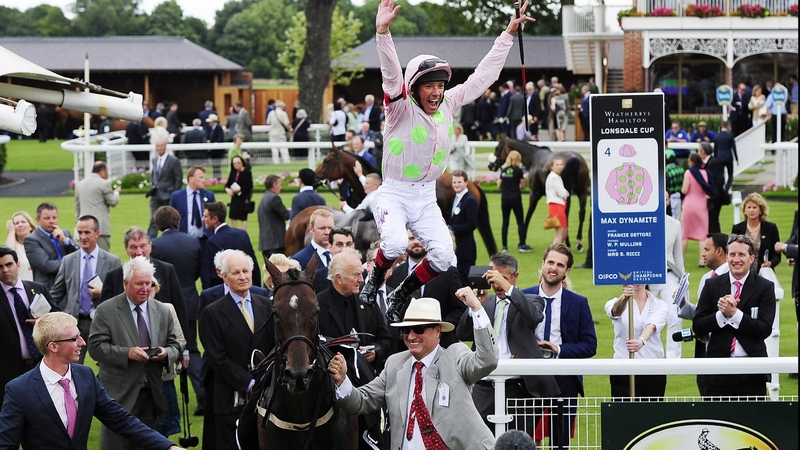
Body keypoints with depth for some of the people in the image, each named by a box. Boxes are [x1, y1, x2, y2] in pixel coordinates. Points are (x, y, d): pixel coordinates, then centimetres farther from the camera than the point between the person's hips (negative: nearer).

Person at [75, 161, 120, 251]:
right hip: (101, 227, -6)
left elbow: (77, 206, 16)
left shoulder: (79, 184, 13)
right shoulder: (104, 184, -7)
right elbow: (113, 201, -1)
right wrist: (116, 192, 19)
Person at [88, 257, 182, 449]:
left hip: (151, 395, 4)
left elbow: (175, 346, 13)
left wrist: (166, 353, -11)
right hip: (119, 395, -4)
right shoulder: (106, 311, -5)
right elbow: (95, 347, -10)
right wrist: (127, 353, -23)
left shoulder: (163, 312, 9)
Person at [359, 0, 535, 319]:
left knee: (443, 256, -13)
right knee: (395, 245, -31)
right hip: (394, 194, -5)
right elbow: (391, 74, -29)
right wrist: (383, 32, -46)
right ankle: (374, 281, 3)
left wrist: (509, 33, 6)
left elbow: (483, 75, 7)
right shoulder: (401, 108, -12)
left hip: (426, 197, 5)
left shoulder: (449, 105, 3)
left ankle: (401, 296, 11)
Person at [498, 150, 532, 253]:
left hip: (504, 198, 4)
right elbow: (523, 185, -5)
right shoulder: (518, 170, -9)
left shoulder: (503, 170, 3)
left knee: (505, 222, 8)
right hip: (515, 198, -4)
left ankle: (504, 246, 8)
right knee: (520, 222, 3)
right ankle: (522, 245, -1)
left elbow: (499, 185, 5)